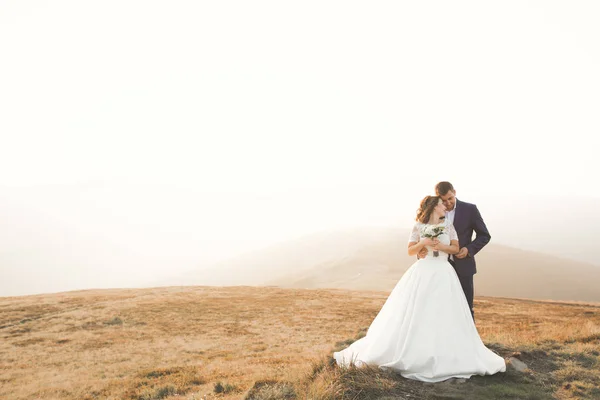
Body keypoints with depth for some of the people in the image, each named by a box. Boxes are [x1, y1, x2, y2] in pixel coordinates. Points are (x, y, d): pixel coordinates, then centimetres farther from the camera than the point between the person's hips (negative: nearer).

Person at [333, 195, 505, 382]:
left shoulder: (448, 226, 9)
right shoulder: (418, 226, 2)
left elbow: (456, 248, 5)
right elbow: (410, 251, 1)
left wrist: (440, 246, -11)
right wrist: (423, 243, -16)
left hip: (443, 274, 2)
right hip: (422, 273, -2)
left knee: (445, 315, -2)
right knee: (413, 315, -2)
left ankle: (445, 354, 9)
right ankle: (412, 351, 8)